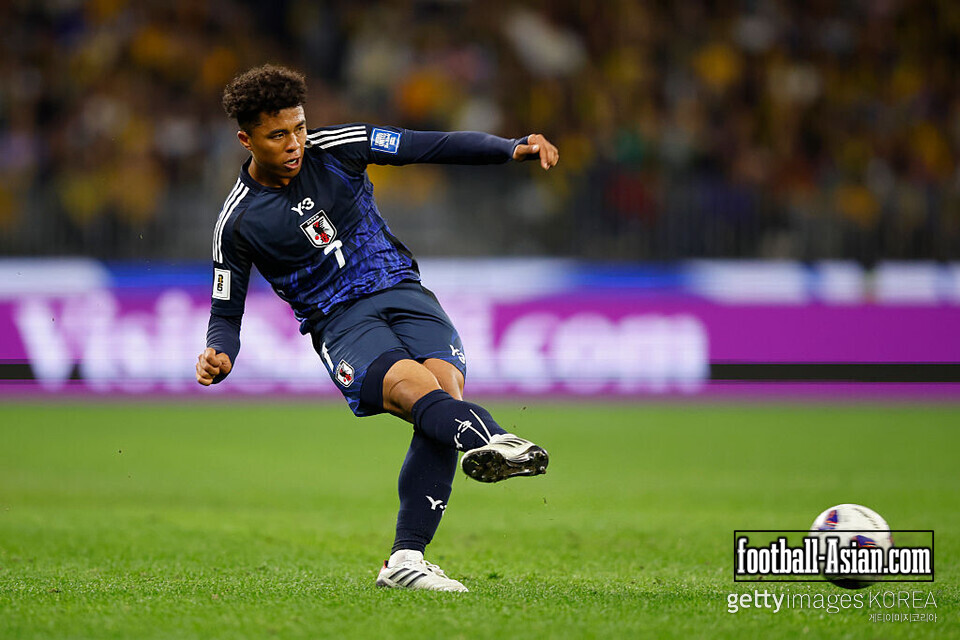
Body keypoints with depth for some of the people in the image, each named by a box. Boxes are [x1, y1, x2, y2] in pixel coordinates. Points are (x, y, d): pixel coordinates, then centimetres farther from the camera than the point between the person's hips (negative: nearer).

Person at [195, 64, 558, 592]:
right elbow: (226, 313, 7)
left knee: (445, 382, -26)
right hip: (340, 324, -3)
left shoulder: (334, 149, 3)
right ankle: (490, 440, -68)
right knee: (412, 384, -34)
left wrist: (513, 149, -9)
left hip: (400, 288, 3)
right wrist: (219, 356, -16)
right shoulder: (237, 222, 0)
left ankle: (406, 560, -24)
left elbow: (434, 147, 4)